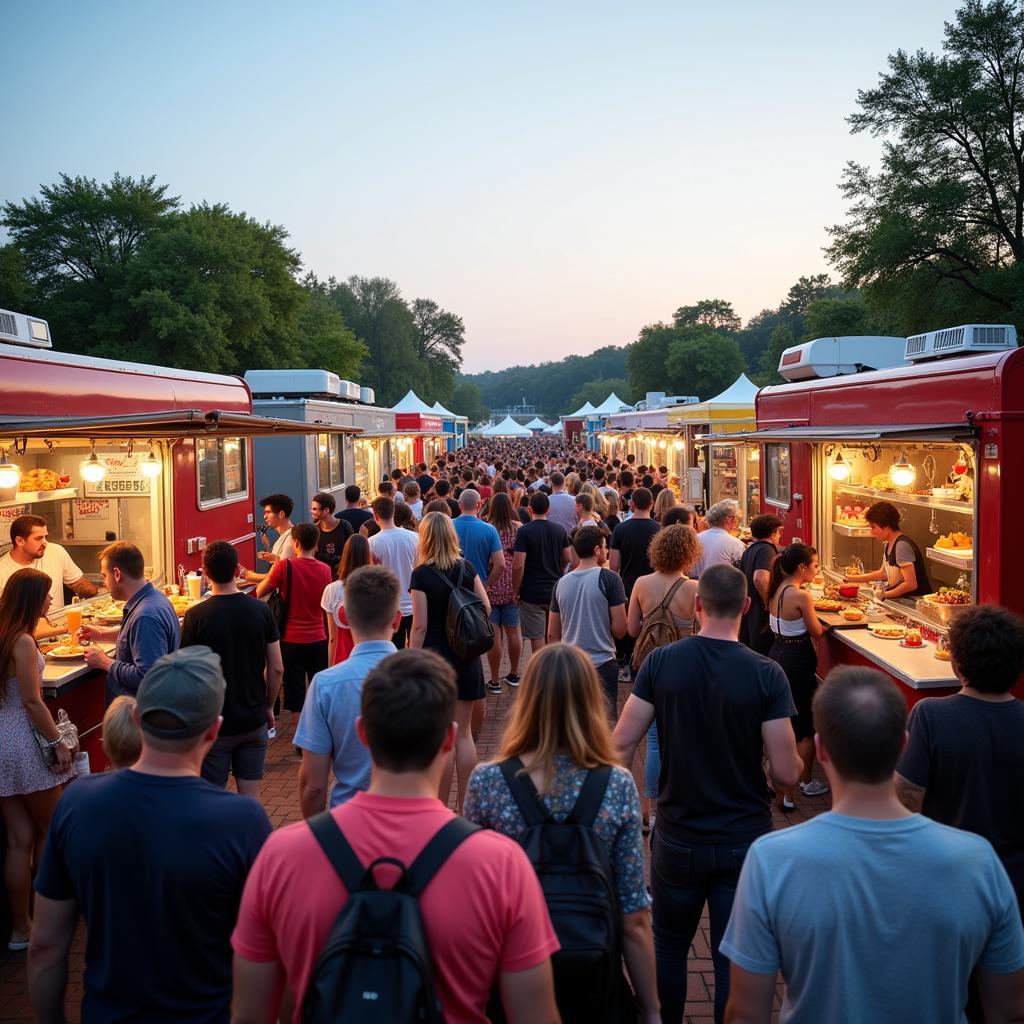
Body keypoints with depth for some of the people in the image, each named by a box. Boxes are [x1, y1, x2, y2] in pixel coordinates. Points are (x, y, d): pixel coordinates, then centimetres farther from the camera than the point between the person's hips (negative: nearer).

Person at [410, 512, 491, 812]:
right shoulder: (466, 568, 0)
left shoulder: (421, 574, -13)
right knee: (463, 733, 11)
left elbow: (420, 626, -14)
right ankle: (464, 806, 17)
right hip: (466, 660, 4)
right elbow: (486, 609, 3)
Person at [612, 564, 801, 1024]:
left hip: (677, 838, 1)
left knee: (669, 946, 22)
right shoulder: (766, 674, -15)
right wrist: (792, 759, 8)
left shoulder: (660, 662, -11)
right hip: (745, 842, -1)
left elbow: (621, 745, -10)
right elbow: (786, 773, -15)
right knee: (735, 962, 13)